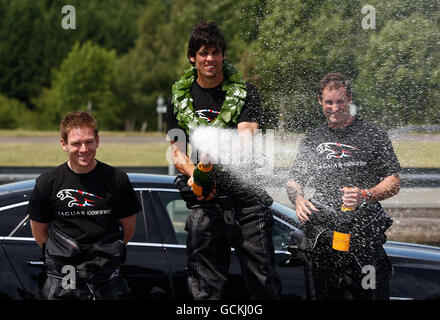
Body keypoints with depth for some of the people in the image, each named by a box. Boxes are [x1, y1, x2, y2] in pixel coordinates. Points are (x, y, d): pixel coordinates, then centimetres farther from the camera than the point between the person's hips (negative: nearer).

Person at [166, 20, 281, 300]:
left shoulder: (244, 92, 3)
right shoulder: (180, 99, 11)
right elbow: (177, 152, 9)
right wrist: (194, 174, -14)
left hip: (247, 196, -2)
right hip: (204, 203, 2)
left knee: (264, 283, -2)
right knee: (205, 289, 1)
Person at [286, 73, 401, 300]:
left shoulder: (374, 136, 5)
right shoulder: (311, 141, 17)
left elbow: (393, 183, 0)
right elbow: (293, 181, 20)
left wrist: (365, 195, -18)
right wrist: (298, 200, -4)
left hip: (364, 236, -3)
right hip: (320, 237, 3)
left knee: (370, 295, -9)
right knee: (321, 296, 3)